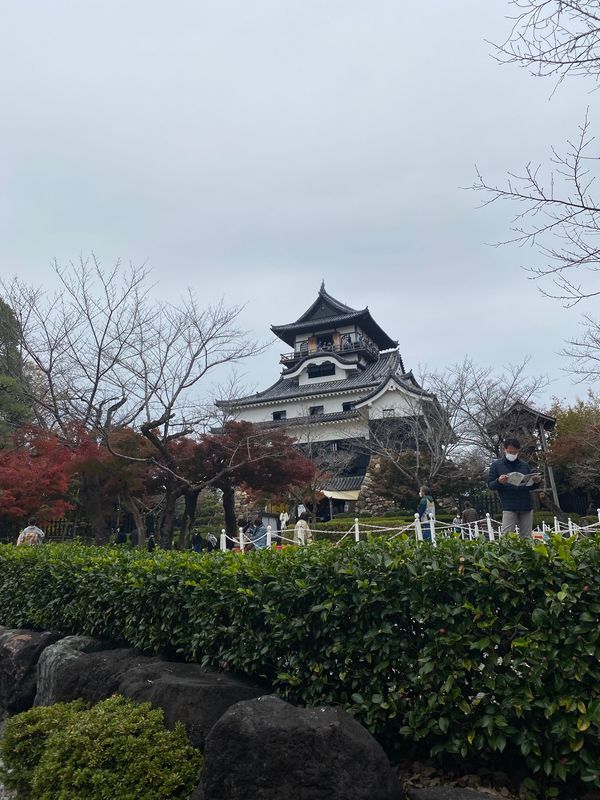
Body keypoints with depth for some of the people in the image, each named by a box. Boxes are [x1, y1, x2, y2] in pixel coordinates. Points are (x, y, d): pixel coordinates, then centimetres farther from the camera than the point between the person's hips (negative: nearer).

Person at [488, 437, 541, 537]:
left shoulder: (525, 465, 15)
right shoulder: (496, 465, 6)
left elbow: (530, 487, 19)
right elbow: (490, 485, 2)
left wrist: (536, 482, -4)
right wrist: (499, 481, -20)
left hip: (526, 506, 3)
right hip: (509, 507, -3)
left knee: (526, 538, 4)